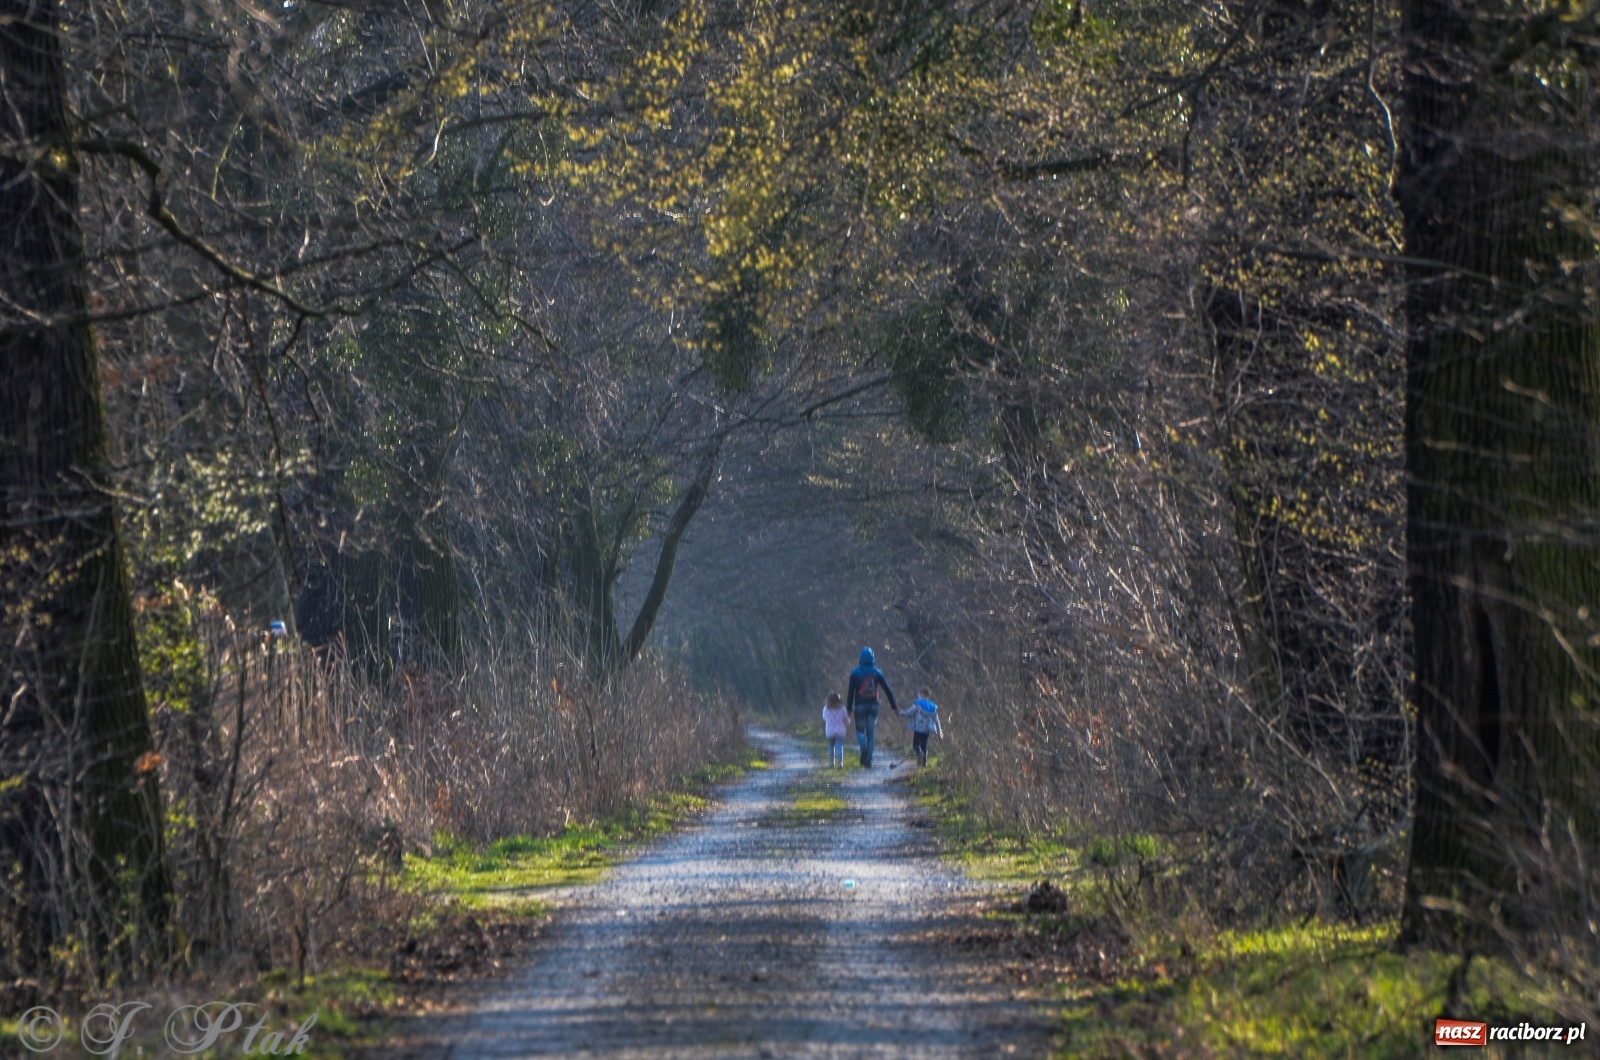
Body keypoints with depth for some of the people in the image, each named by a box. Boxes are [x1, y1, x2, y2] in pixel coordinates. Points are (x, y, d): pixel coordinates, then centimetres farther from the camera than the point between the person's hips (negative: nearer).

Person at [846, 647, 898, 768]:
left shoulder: (855, 673, -3)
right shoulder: (877, 672, 3)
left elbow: (851, 692, -6)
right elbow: (887, 690, 2)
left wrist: (849, 708, -2)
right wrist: (894, 706, 7)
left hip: (860, 706, -2)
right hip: (873, 705, 2)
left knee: (860, 730, 12)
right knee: (871, 732, 8)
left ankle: (864, 746, -22)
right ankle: (868, 761, 2)